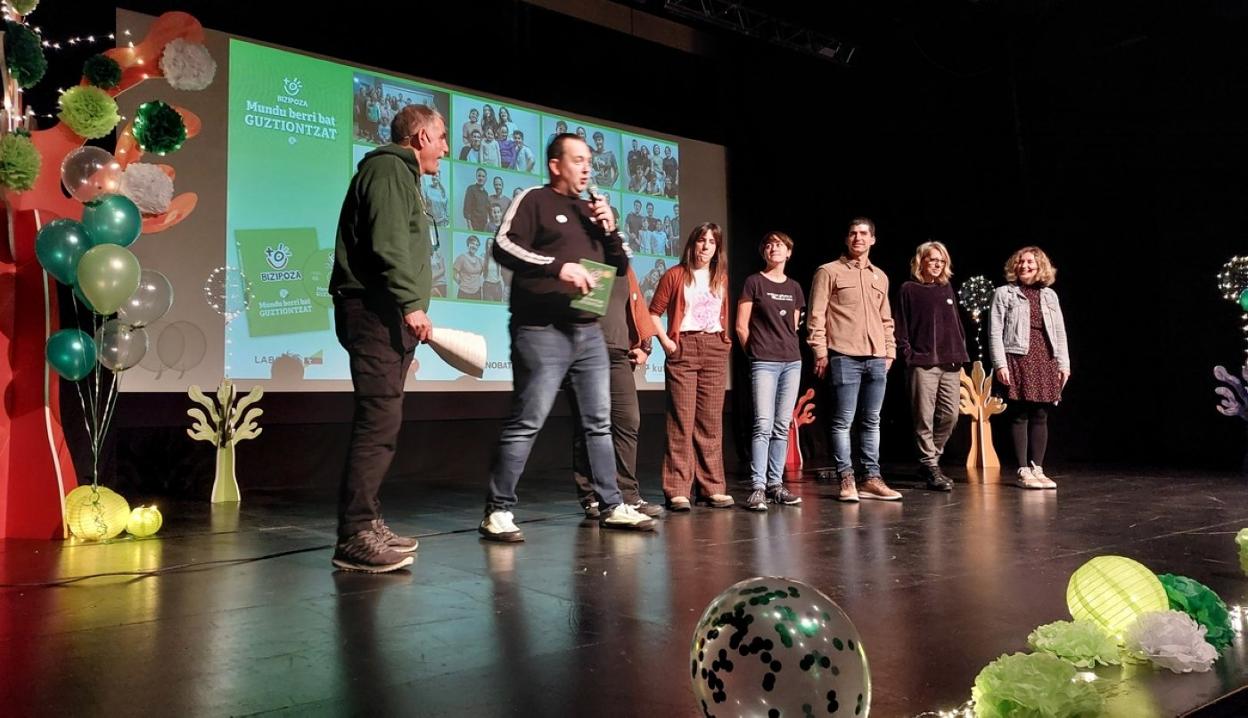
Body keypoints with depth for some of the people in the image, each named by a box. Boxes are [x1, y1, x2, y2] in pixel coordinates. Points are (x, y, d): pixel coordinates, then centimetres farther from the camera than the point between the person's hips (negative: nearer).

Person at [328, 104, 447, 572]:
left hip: (386, 314, 11)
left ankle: (365, 524, 16)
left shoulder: (400, 173, 27)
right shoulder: (389, 168, -4)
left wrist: (410, 309, 19)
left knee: (381, 423, 10)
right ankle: (355, 536, -14)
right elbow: (387, 244, -18)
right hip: (376, 310, -11)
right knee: (378, 421, -14)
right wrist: (411, 302, -23)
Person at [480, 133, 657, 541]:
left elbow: (621, 268, 21)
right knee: (526, 423, -8)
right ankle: (497, 512, -1)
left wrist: (609, 228, 4)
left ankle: (612, 507, 16)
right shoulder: (534, 201, 1)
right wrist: (558, 266, -24)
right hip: (542, 332, -7)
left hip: (588, 332, 7)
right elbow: (503, 246, -14)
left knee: (599, 422, 9)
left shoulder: (589, 212, 22)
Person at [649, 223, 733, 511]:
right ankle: (678, 491, -6)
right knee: (681, 419, -8)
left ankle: (712, 487, 9)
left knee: (711, 421, 5)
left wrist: (725, 338, 9)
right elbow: (654, 312, 0)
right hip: (683, 347, -4)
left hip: (714, 348, 4)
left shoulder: (721, 278, 16)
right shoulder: (675, 275, 3)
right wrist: (665, 341, -10)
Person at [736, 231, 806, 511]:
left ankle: (775, 484, 12)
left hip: (792, 362, 5)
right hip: (764, 362, -5)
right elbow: (741, 326, 0)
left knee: (782, 427, 6)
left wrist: (790, 350, 10)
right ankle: (757, 488, -10)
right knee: (763, 425, -12)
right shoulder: (754, 282, 1)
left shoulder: (794, 288, 15)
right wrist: (755, 352, 3)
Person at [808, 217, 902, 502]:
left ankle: (871, 478, 14)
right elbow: (816, 315, -2)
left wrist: (889, 350, 15)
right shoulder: (829, 272, 2)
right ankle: (846, 479, 3)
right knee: (843, 421, -4)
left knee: (872, 421, 8)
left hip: (876, 359, 5)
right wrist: (820, 351, -8)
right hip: (844, 357, -5)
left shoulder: (880, 277, 19)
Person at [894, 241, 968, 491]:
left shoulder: (947, 288, 17)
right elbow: (900, 327, -1)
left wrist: (961, 354, 11)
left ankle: (930, 458, 19)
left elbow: (957, 323, 19)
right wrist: (908, 355, -9)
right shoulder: (909, 290, 3)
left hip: (950, 363, 5)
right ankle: (930, 466, 4)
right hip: (922, 363, -5)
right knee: (925, 417, -4)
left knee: (950, 414, 3)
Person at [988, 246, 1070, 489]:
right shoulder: (1004, 293, 4)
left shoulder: (1049, 295, 16)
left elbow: (1060, 332, 15)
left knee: (1040, 416, 5)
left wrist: (1064, 364, 8)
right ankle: (1023, 471, 1)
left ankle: (1037, 469, 11)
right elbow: (995, 332, -3)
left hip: (1045, 361, 4)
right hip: (1017, 360, -4)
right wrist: (1000, 364, -12)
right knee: (1019, 416, -4)